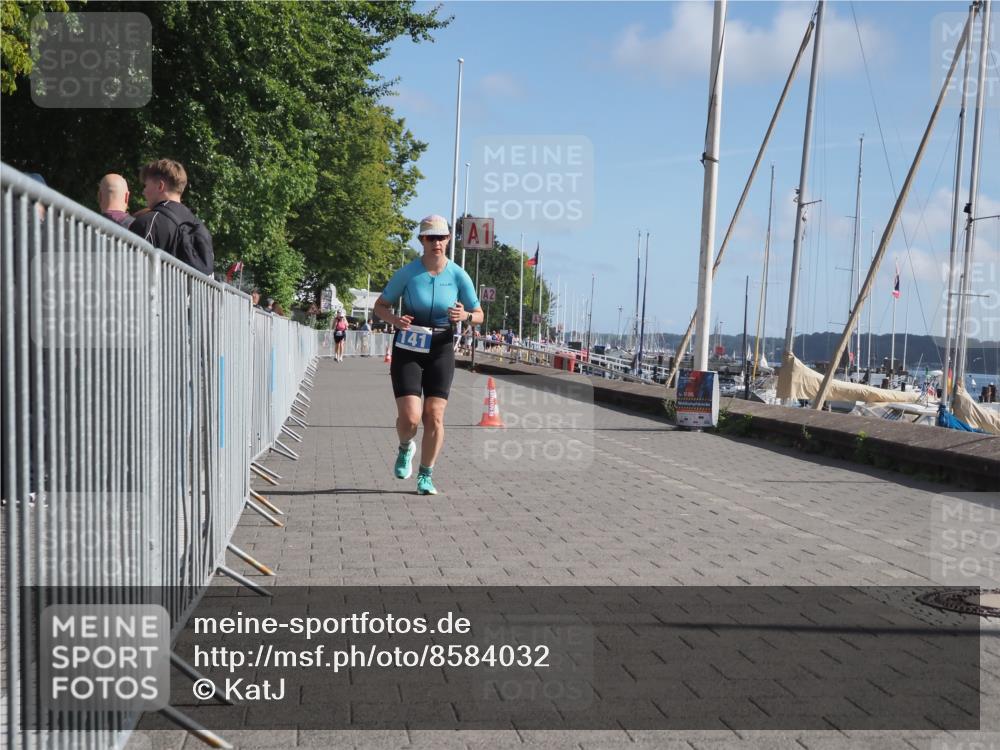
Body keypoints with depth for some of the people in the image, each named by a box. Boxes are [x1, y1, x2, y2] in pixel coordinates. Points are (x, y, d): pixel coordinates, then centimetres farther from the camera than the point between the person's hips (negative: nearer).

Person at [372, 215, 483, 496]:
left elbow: (479, 315, 6)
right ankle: (405, 448, 25)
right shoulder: (407, 273, -7)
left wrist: (464, 316, -17)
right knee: (410, 417, -11)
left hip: (440, 351, 1)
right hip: (407, 350, -1)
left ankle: (426, 476, 13)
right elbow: (380, 305, 3)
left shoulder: (458, 275, -4)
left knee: (434, 417, -4)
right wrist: (394, 319, -18)